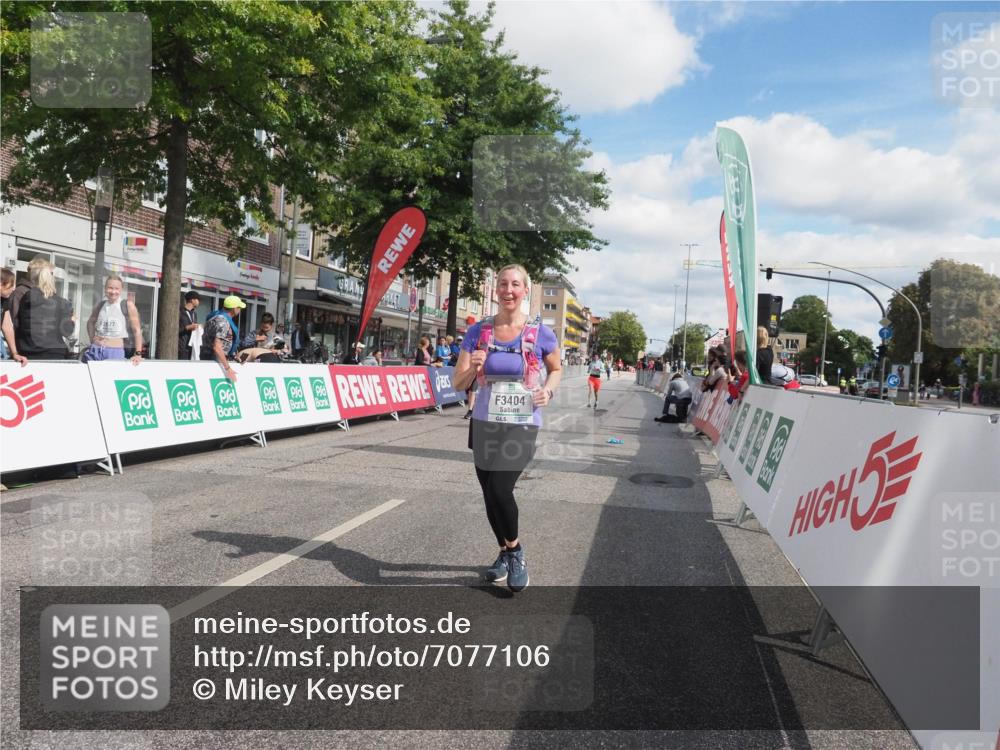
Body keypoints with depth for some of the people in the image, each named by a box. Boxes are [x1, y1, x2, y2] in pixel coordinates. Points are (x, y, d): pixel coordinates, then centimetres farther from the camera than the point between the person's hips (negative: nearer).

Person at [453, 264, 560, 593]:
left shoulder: (541, 333, -5)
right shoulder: (478, 331, -1)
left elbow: (556, 369, 13)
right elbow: (458, 383, -1)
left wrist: (548, 391, -8)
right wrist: (472, 367, -22)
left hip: (522, 425, -3)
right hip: (485, 424, 3)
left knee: (500, 489, -18)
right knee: (490, 493, 10)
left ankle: (515, 551, 10)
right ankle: (505, 552, 35)